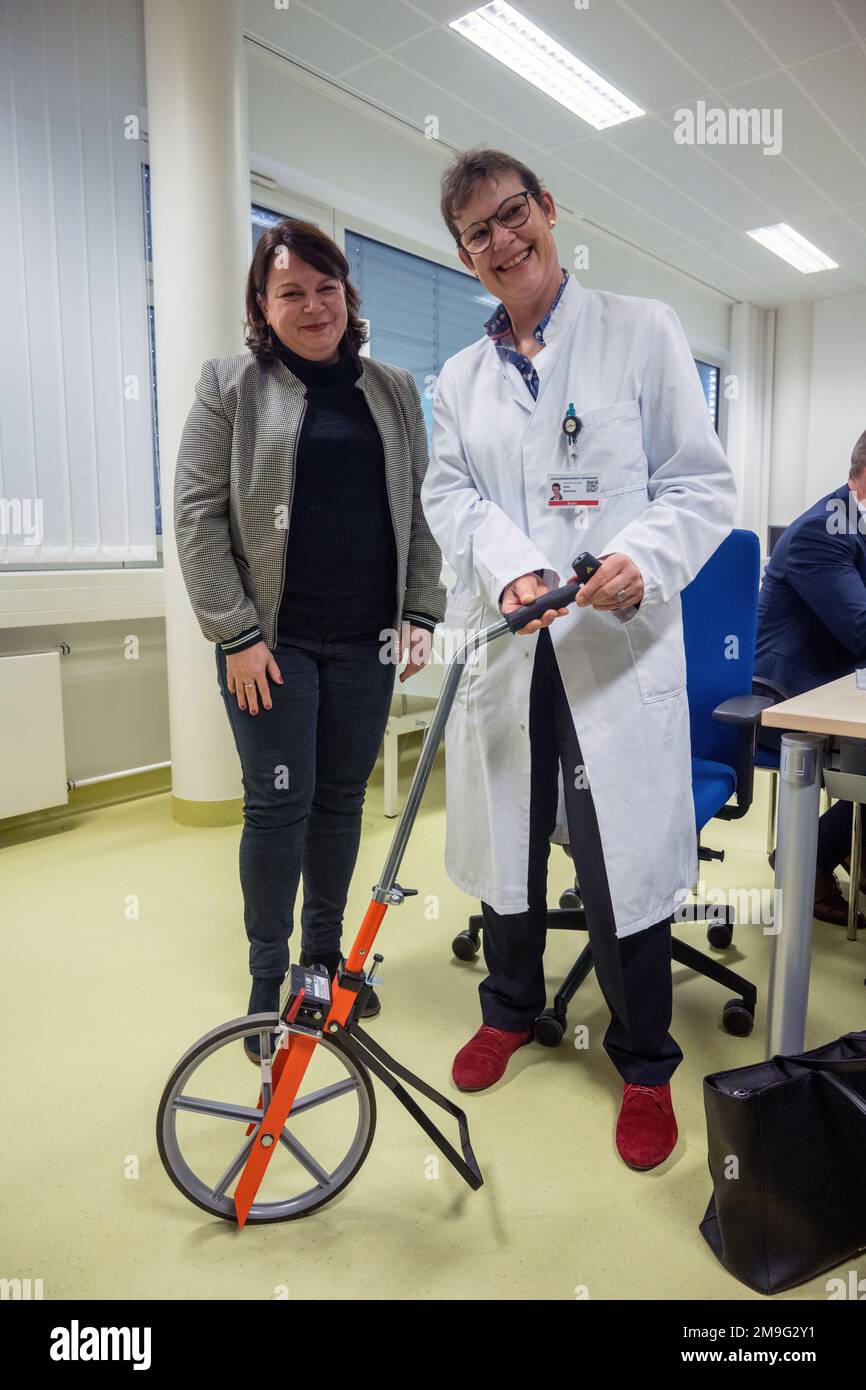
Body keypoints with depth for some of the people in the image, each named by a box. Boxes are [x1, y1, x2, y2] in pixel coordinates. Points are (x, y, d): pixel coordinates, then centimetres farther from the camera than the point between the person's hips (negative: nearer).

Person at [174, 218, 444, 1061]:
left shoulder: (394, 391, 12)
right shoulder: (232, 385, 2)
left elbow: (419, 509, 12)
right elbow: (197, 515, -4)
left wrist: (421, 611, 2)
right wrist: (236, 633, -10)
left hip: (365, 640, 4)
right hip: (273, 640, -3)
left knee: (342, 800, 11)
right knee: (279, 803, -1)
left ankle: (325, 954, 29)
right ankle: (268, 982, 17)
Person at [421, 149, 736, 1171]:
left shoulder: (641, 331, 6)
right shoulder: (459, 377, 16)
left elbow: (703, 485, 0)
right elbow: (447, 492, 5)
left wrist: (644, 558, -20)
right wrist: (510, 565, -16)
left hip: (615, 644, -3)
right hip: (499, 644, 4)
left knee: (620, 858, -1)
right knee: (506, 840, 14)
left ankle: (645, 1067, 22)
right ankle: (512, 1009, 39)